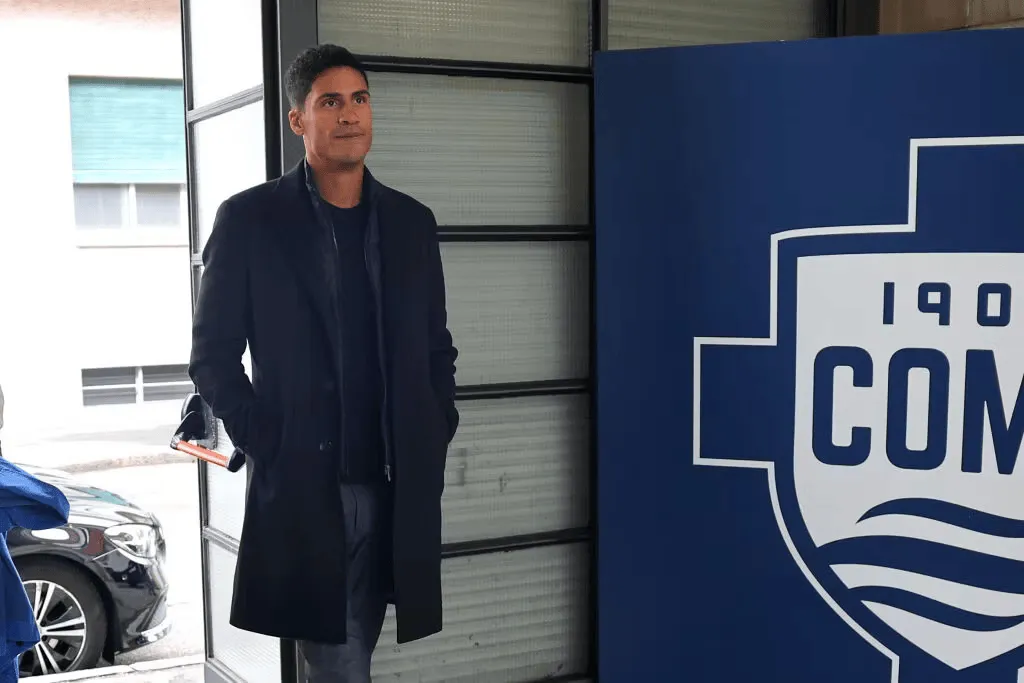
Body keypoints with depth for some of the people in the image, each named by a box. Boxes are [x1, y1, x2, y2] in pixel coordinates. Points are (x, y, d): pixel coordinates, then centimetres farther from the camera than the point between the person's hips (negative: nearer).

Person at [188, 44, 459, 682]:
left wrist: (437, 435, 5)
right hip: (299, 485, -3)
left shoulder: (411, 222, 10)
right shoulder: (250, 220, -1)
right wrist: (265, 443, -8)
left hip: (396, 485, 4)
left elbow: (437, 348, 16)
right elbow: (212, 355, 0)